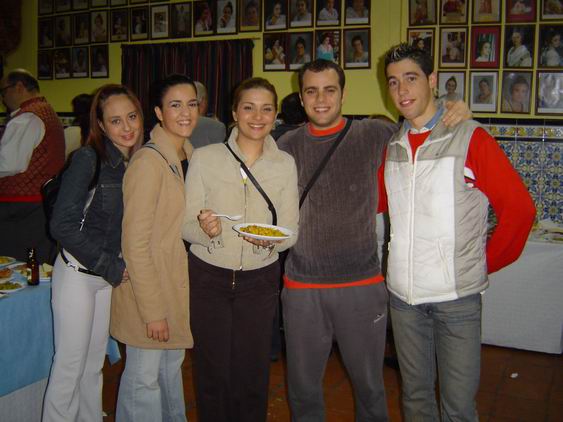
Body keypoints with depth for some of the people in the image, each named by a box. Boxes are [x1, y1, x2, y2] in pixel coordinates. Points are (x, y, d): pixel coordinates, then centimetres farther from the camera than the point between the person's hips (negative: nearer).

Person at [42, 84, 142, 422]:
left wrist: (121, 267, -1)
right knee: (70, 364, 4)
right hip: (79, 273, -5)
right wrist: (111, 267, -17)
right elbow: (63, 225, -19)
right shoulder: (89, 158, -15)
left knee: (95, 362, 17)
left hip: (113, 275, 5)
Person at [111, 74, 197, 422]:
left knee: (172, 364, 24)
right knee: (145, 376, 6)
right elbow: (135, 243, -21)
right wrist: (153, 309, -20)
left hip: (178, 282, 8)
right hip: (147, 284, -8)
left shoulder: (189, 155, 5)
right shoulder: (149, 162, -21)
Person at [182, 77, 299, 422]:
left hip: (260, 279, 1)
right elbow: (187, 225, -5)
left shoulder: (285, 164, -1)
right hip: (208, 276, -1)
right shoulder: (205, 157, -6)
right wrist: (205, 229, -27)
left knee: (253, 374, 10)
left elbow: (291, 231, 0)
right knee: (212, 371, 10)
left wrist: (271, 239, -22)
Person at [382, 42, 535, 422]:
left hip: (457, 294, -4)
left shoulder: (470, 139, -8)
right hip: (403, 292, 4)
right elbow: (377, 202, 17)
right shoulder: (390, 146, 6)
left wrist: (488, 263, -1)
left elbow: (520, 209, -7)